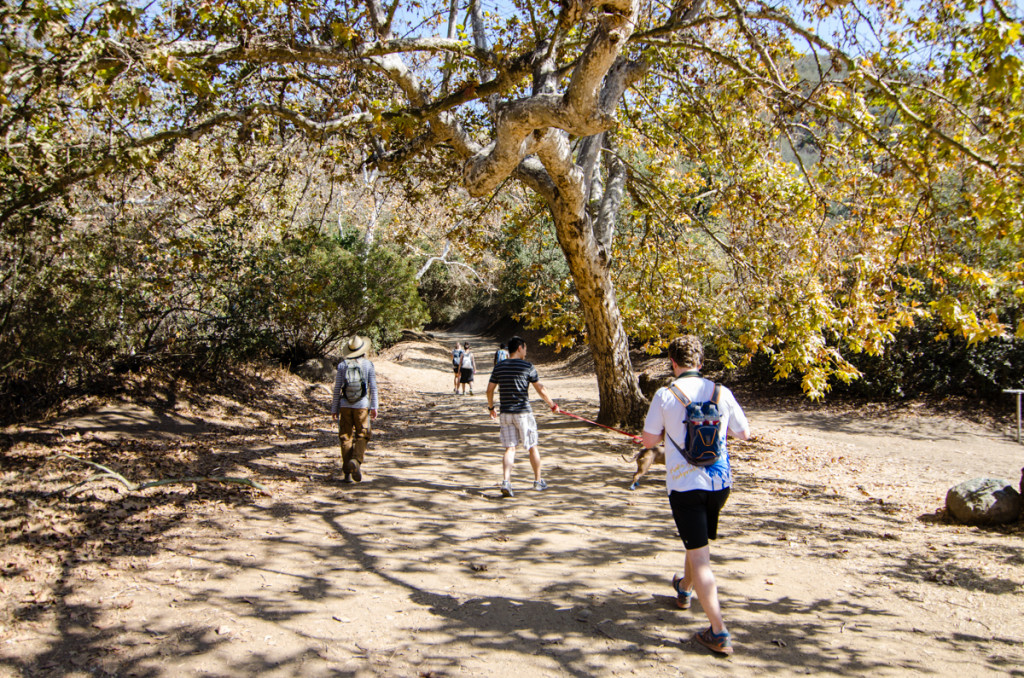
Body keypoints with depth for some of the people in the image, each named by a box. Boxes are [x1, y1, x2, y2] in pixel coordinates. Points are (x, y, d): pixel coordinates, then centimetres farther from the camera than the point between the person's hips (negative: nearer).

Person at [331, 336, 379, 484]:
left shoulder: (342, 365, -2)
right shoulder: (368, 365, -3)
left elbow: (337, 389, -1)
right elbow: (373, 387, -3)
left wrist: (334, 408, 6)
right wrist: (374, 407, 4)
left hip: (345, 406, 1)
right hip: (362, 406, -1)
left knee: (346, 437, 8)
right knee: (362, 436, 10)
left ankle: (347, 473, 7)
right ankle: (356, 460, -17)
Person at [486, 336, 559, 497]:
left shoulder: (498, 367, 4)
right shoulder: (527, 367, -7)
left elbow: (489, 390, 5)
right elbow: (540, 389, -3)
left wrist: (491, 407, 20)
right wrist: (552, 405, 9)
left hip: (505, 414, 3)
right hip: (523, 412, -3)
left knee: (510, 448, 4)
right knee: (532, 447, 12)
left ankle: (506, 481, -14)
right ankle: (538, 481, 25)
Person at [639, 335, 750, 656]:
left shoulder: (665, 396, -10)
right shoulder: (721, 392, -1)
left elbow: (648, 440, -3)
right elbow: (743, 433, 9)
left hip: (685, 484, -5)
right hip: (719, 481, 5)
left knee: (699, 555, -2)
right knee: (699, 543, 27)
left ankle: (719, 633, -5)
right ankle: (684, 588, 52)